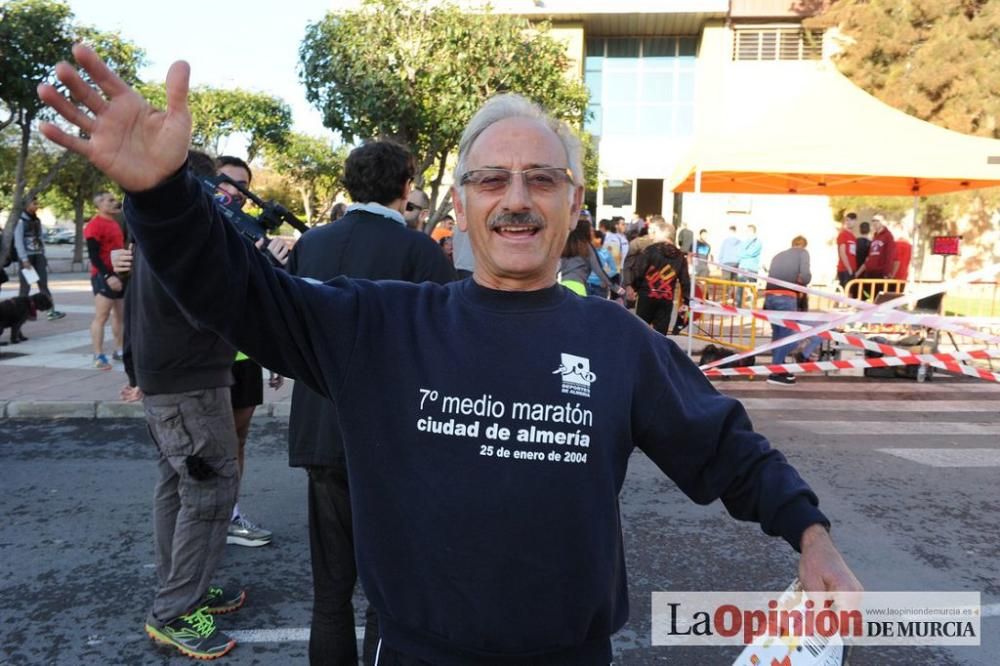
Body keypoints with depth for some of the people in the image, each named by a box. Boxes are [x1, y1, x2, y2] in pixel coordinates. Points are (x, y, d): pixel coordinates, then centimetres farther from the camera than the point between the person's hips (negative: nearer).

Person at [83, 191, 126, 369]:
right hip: (104, 276, -9)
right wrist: (107, 276, -24)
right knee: (101, 316, -10)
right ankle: (99, 356, -9)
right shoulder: (95, 224, -11)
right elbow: (93, 255, -17)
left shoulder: (115, 222, 16)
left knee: (120, 314, 12)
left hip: (120, 274, 9)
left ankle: (119, 351, 20)